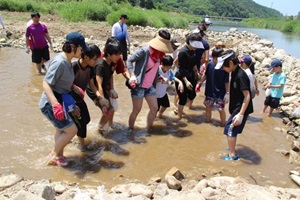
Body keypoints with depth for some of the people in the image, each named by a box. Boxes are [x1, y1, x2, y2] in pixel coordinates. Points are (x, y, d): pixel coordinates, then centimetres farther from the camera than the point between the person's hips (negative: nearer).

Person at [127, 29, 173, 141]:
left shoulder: (159, 54, 5)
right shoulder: (144, 51, -18)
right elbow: (129, 61, -16)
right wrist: (132, 75, -25)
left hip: (150, 86, 8)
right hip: (138, 86, -7)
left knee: (154, 108, 8)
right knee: (136, 110, 1)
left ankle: (148, 130, 25)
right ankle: (131, 132, 18)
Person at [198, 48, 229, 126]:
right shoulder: (210, 65, -7)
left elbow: (226, 82, -13)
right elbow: (206, 75, 9)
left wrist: (227, 93, -14)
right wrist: (200, 83, 5)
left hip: (220, 93, -4)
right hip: (209, 92, 4)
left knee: (221, 109, 3)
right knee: (208, 107, 16)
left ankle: (223, 124, 23)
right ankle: (208, 121, 38)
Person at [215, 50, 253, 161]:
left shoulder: (240, 75, -23)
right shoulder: (234, 73, 6)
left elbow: (247, 96, -25)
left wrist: (241, 114, -28)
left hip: (240, 109, -9)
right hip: (236, 108, 9)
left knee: (229, 129, -5)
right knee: (232, 130, 20)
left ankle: (232, 155, 4)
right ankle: (232, 149, 38)